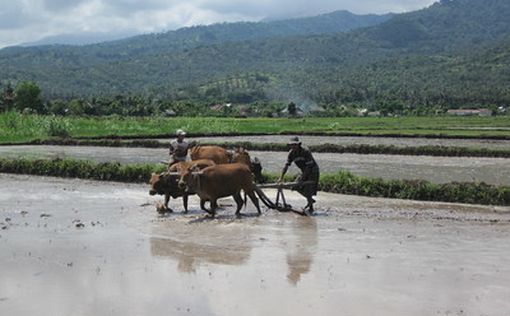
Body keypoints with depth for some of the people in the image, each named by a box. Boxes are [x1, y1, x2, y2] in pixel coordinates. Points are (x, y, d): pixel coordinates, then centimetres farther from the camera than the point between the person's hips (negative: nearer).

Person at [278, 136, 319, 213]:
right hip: (304, 171, 7)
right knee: (297, 187, 0)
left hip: (313, 170, -7)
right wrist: (281, 177, -17)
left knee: (308, 188, -15)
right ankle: (310, 200, 21)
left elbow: (308, 166, -26)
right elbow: (286, 165, -9)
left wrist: (303, 178, -26)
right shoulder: (291, 153, -8)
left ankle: (311, 208, 0)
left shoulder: (306, 151, -27)